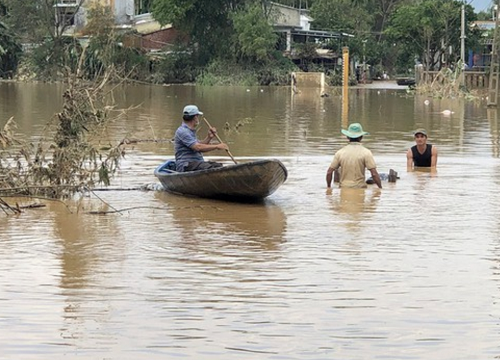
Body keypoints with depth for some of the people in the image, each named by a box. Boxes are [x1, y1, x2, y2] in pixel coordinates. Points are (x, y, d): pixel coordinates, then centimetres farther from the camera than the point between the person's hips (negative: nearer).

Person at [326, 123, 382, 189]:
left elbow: (329, 173, 9)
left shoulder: (340, 152, 6)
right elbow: (374, 174, -7)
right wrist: (380, 188, 4)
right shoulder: (366, 152, -2)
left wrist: (329, 187, 22)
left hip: (344, 188, 3)